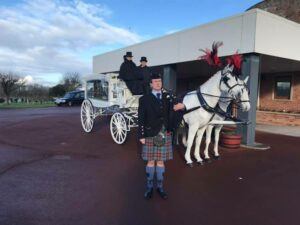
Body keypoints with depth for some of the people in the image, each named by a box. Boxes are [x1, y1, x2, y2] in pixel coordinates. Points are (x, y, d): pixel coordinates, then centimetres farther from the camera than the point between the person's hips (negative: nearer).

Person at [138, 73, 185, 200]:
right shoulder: (144, 99, -1)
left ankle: (160, 186, 25)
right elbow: (141, 119, -3)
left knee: (161, 161, 11)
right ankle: (149, 187, 21)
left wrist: (176, 107, -30)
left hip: (165, 134, 2)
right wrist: (141, 135, -7)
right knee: (150, 161, 7)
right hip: (150, 135, -2)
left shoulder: (168, 96, 8)